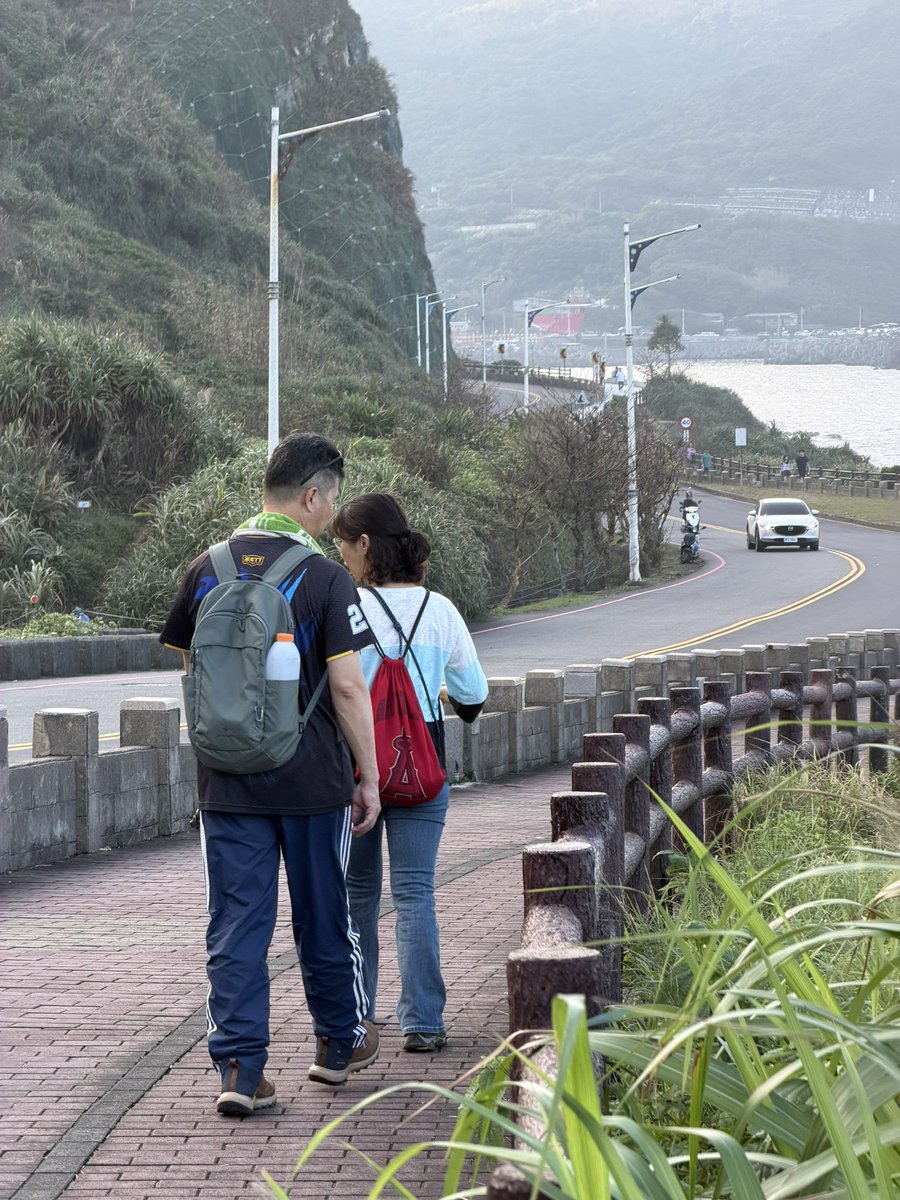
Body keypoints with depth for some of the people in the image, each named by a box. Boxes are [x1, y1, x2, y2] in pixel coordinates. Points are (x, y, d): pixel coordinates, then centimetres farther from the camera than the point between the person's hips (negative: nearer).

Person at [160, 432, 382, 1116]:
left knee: (236, 921, 4)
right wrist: (369, 775, -5)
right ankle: (341, 1043, 31)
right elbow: (348, 685, -13)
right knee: (323, 913, 14)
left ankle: (239, 1067, -1)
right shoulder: (325, 578, -11)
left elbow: (190, 669, 11)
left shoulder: (207, 570, 3)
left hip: (226, 778, 3)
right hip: (312, 777, -3)